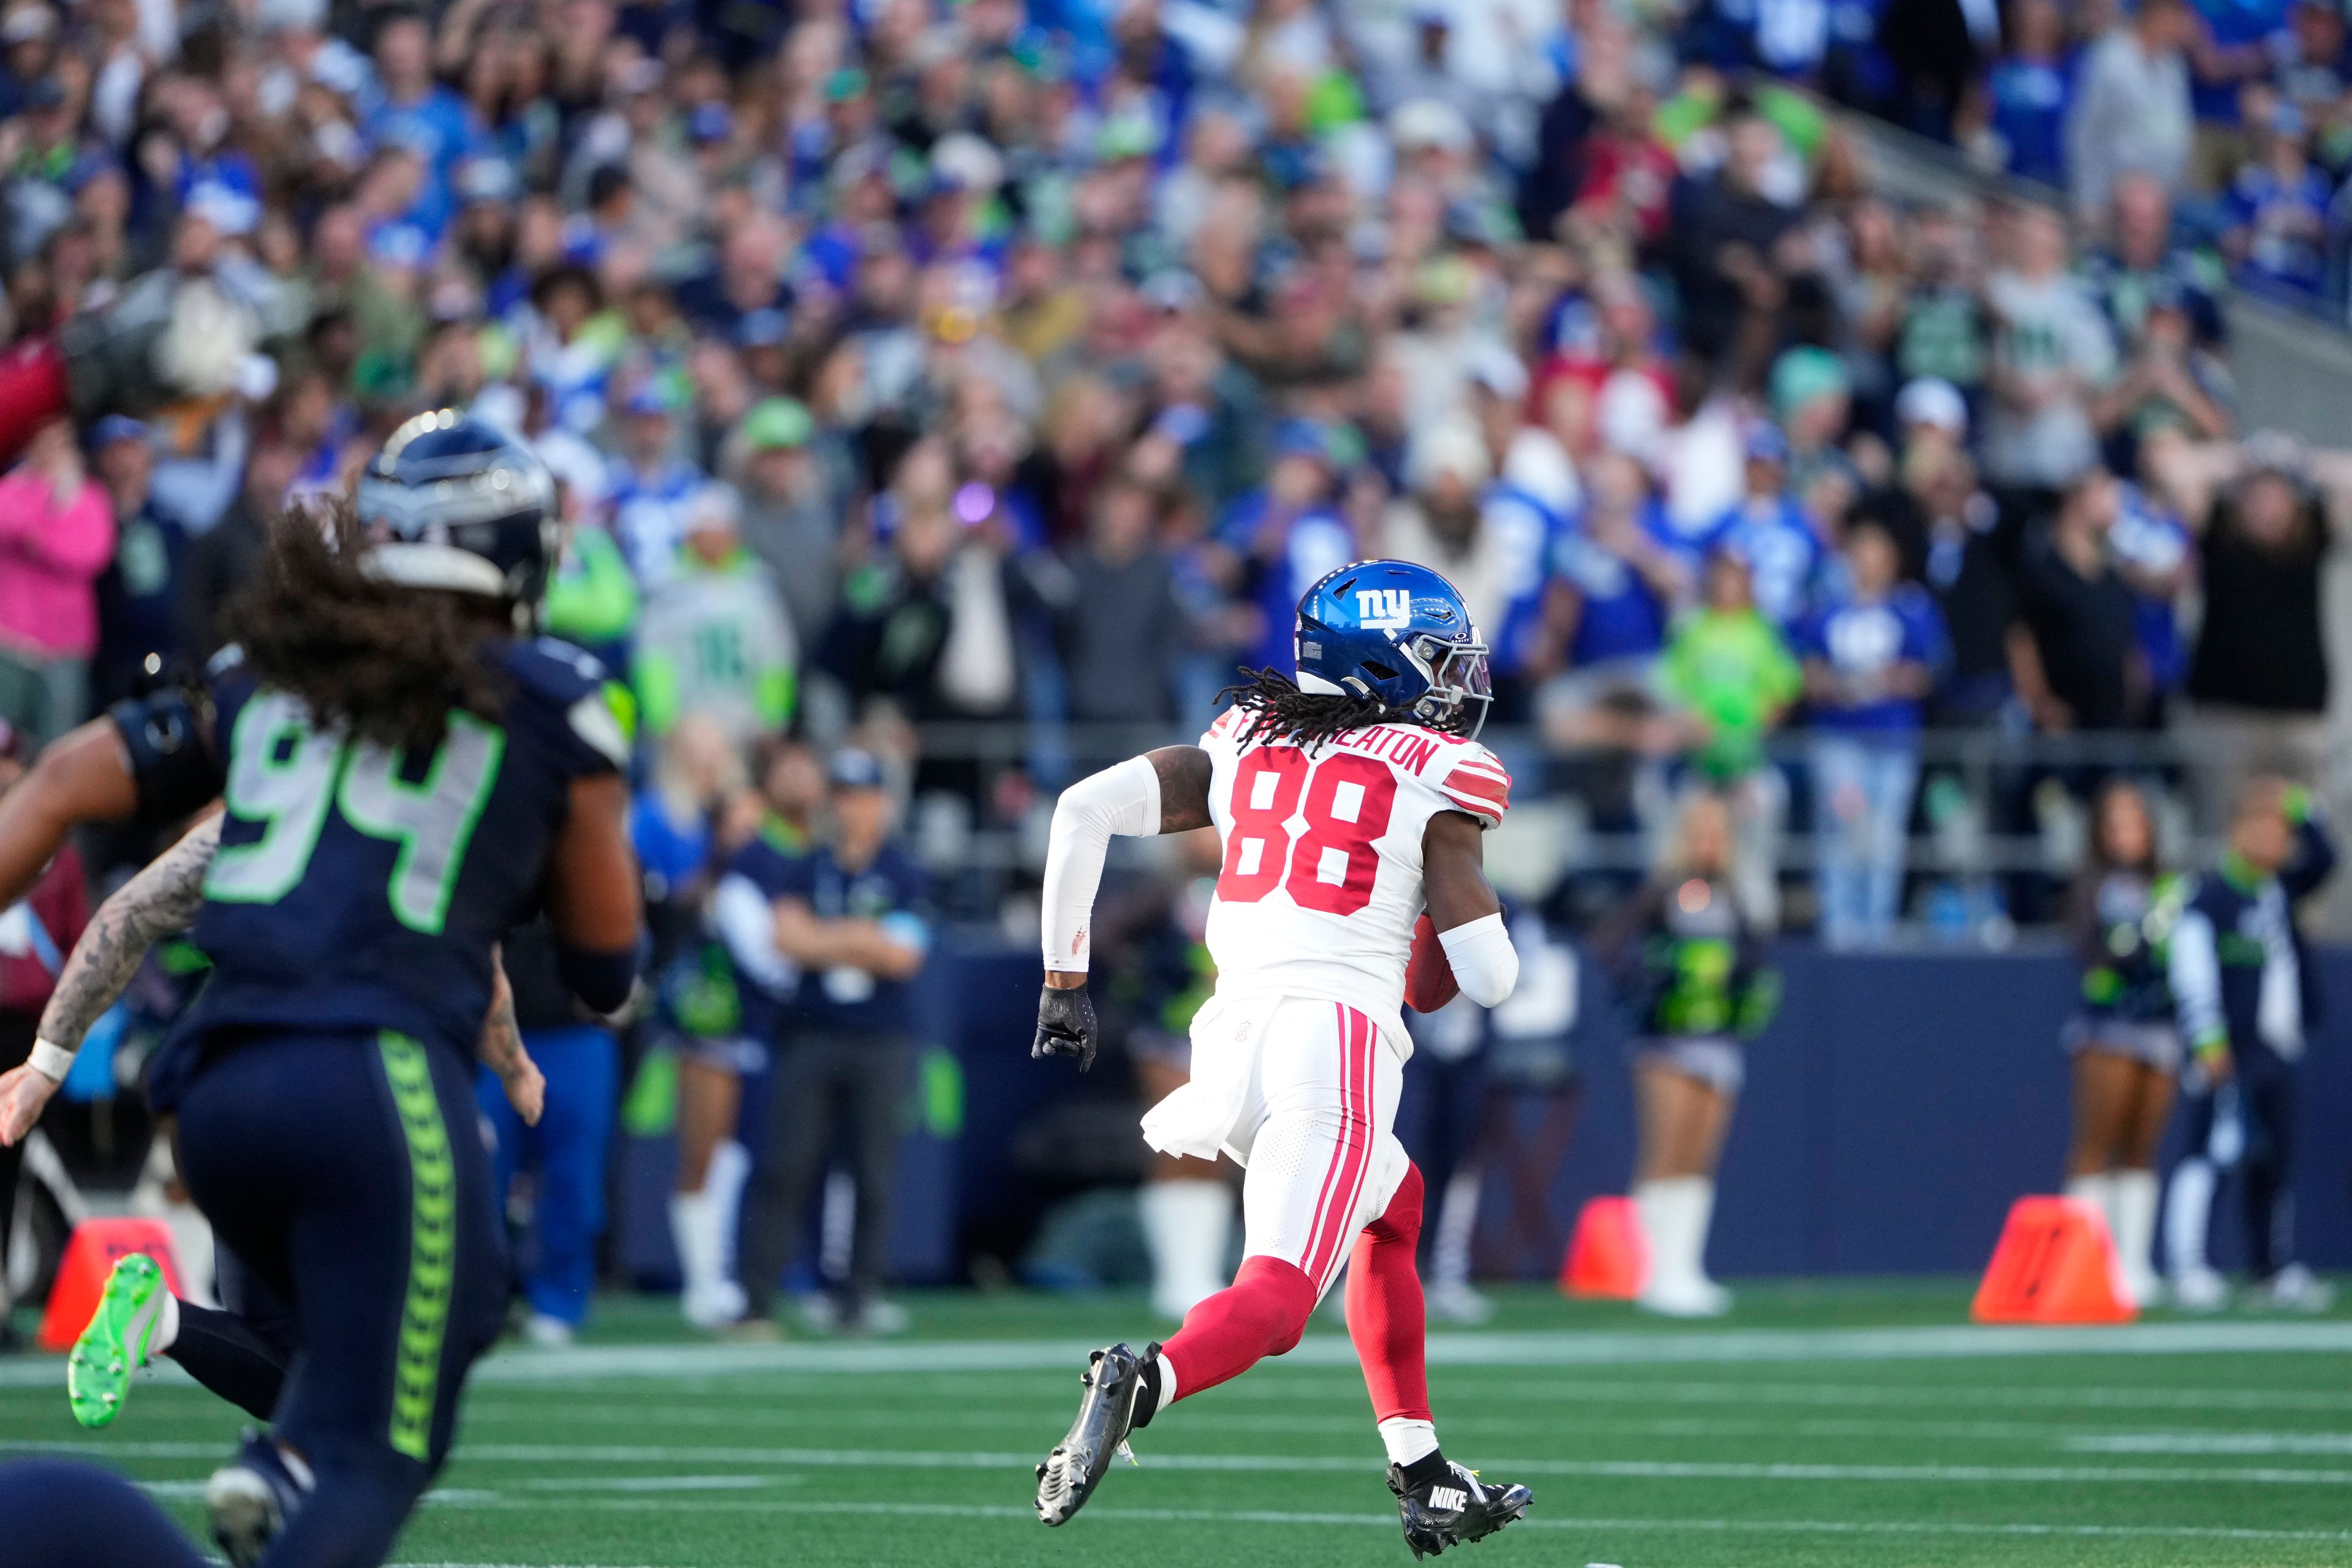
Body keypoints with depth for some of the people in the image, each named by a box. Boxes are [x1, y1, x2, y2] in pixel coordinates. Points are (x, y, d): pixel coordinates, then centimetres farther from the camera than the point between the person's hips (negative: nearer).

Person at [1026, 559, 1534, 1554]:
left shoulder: (1243, 745, 17)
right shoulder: (1434, 779, 5)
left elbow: (1084, 810, 6)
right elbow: (1486, 978, 2)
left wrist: (1064, 981, 12)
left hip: (1235, 1036, 6)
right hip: (1338, 1038, -6)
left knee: (1393, 1210, 29)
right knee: (1274, 1302, -13)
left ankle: (1425, 1483, 25)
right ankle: (1146, 1382, -44)